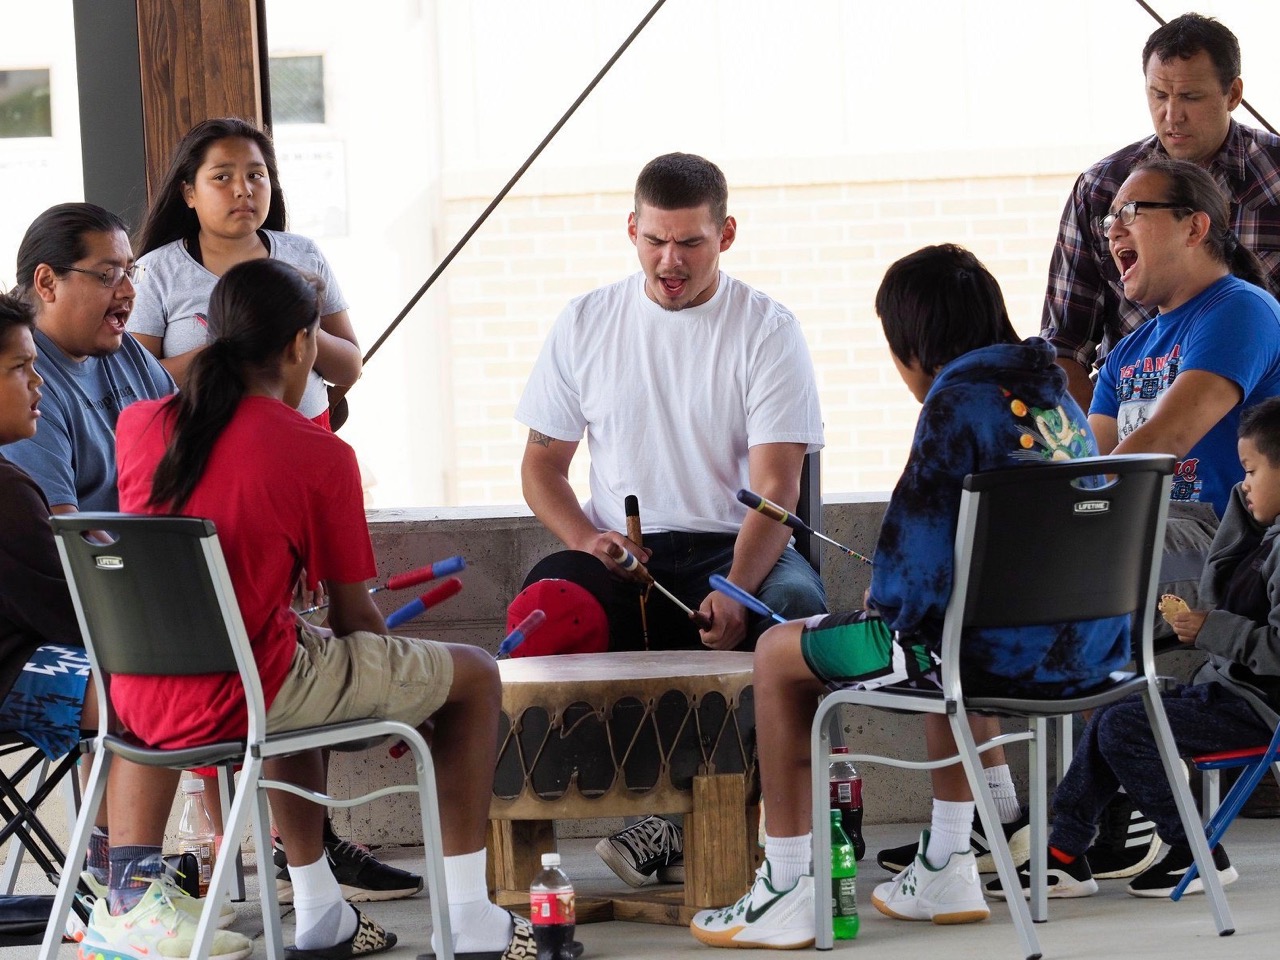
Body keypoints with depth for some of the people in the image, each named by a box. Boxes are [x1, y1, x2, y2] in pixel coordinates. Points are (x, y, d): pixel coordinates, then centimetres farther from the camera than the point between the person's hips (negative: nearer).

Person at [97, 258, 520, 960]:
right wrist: (405, 705, 16)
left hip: (140, 699, 7)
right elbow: (354, 618, -2)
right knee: (474, 674, 14)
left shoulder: (138, 426, 3)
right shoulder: (319, 454, -10)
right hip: (245, 700, -7)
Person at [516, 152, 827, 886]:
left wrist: (735, 592, -28)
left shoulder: (766, 329, -1)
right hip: (620, 556, 2)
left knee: (796, 606, -35)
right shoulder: (586, 324, 9)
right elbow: (542, 466, 12)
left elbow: (776, 487, -10)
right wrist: (587, 541, -10)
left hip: (737, 548, -1)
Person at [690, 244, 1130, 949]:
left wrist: (887, 604, 5)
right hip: (1086, 647, 9)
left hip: (1007, 652, -9)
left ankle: (785, 892, 10)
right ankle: (947, 870, 39)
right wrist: (899, 598, 23)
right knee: (942, 637, 42)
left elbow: (919, 563, -16)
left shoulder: (958, 402, -12)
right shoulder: (1056, 393, 14)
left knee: (780, 655, 9)